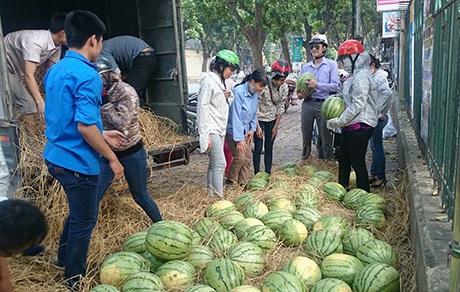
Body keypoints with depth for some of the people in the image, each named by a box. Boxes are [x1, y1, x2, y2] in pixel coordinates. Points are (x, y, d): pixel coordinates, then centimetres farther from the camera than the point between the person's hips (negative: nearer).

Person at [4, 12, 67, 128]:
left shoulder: (56, 46, -5)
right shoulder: (36, 42, -33)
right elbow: (29, 75, -38)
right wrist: (41, 103, -43)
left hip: (15, 70, 9)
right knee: (28, 106, -16)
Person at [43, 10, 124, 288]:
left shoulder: (55, 70, 8)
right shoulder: (88, 75, -21)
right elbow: (84, 125, -26)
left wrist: (102, 135, 18)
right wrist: (112, 158, -16)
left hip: (56, 156, 9)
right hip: (78, 161, -9)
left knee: (79, 211, 28)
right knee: (85, 220, 10)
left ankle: (64, 260, 46)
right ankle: (74, 281, 27)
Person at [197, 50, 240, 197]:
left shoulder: (220, 81, 16)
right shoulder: (209, 81, -13)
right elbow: (202, 107, -17)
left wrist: (228, 95, 1)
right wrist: (206, 134, -21)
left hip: (220, 129, 9)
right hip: (212, 129, -9)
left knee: (214, 163, 12)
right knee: (220, 163, -12)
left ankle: (211, 194, 19)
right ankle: (219, 197, -9)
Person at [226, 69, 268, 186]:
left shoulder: (255, 93, -2)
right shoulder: (238, 92, -25)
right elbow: (236, 116, -25)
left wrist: (252, 129, 2)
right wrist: (239, 138, -24)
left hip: (246, 130, 7)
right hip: (233, 131, -7)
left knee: (248, 158, 6)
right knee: (240, 157, -12)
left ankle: (243, 183, 18)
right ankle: (231, 181, 11)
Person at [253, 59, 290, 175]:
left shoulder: (284, 88, -7)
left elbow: (280, 108, 2)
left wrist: (276, 127, 0)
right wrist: (257, 126, -21)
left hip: (272, 120, 4)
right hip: (258, 119, -4)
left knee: (269, 148, 7)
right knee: (258, 148, -4)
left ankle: (268, 174, 16)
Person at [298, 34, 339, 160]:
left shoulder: (331, 65, 4)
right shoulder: (306, 67, 16)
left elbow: (334, 86, -7)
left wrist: (317, 85, -18)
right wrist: (300, 95, -3)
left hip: (323, 104, -4)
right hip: (307, 103, 4)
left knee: (325, 139, 0)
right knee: (306, 137, 9)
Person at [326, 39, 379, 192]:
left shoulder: (362, 76, -17)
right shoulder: (355, 75, 15)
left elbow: (358, 105, -23)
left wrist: (339, 121, -19)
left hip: (360, 126, -10)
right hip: (351, 125, 10)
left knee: (357, 162, -2)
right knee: (343, 158, 18)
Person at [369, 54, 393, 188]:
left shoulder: (379, 77, -17)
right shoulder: (374, 77, 13)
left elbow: (388, 93, -32)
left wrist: (383, 113, -24)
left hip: (378, 118, -10)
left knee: (377, 147, -1)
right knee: (374, 147, 16)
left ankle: (381, 177, 10)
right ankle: (374, 173, 27)